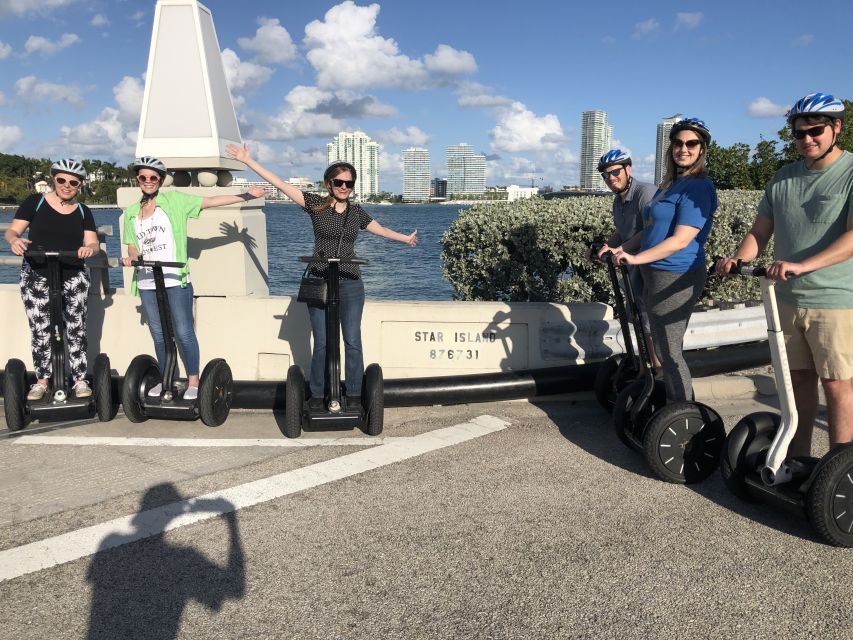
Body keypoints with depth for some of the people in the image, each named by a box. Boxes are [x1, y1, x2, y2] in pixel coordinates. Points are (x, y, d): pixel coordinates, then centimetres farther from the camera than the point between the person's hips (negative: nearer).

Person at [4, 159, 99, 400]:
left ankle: (80, 380, 9)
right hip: (36, 276, -1)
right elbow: (12, 230, -1)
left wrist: (88, 249, -23)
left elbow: (93, 243, 1)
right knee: (40, 331, 0)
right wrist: (15, 240, -25)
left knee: (76, 328, 1)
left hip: (74, 277, 2)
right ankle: (41, 381, 12)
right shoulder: (35, 202, 2)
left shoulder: (83, 212, 9)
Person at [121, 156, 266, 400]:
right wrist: (130, 258, -8)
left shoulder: (173, 200, 1)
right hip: (146, 283, 4)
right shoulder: (131, 212, 13)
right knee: (158, 334, 12)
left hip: (175, 280, -4)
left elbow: (210, 201, -3)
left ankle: (193, 382, 7)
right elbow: (133, 247, 15)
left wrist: (246, 196, -8)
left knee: (184, 333, -3)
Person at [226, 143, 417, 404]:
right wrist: (248, 161, -6)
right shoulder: (315, 204, 0)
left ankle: (354, 396, 10)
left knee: (353, 342, 1)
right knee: (321, 343, 1)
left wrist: (406, 238, 38)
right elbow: (280, 183, -3)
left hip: (350, 284, 2)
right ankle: (317, 397, 12)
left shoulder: (357, 212, 9)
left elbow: (381, 230, 26)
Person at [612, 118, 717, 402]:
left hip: (675, 279, -10)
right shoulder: (670, 185, 17)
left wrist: (636, 258, -20)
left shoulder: (698, 187, -13)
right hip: (656, 276, 10)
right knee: (663, 348, 16)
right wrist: (621, 249, 13)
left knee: (669, 352, -4)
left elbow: (681, 240, -20)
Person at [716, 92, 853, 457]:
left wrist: (801, 266, -32)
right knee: (798, 379, 12)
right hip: (788, 300, 5)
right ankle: (797, 458, 22)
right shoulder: (783, 179, 10)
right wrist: (738, 259, -9)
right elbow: (760, 232, 11)